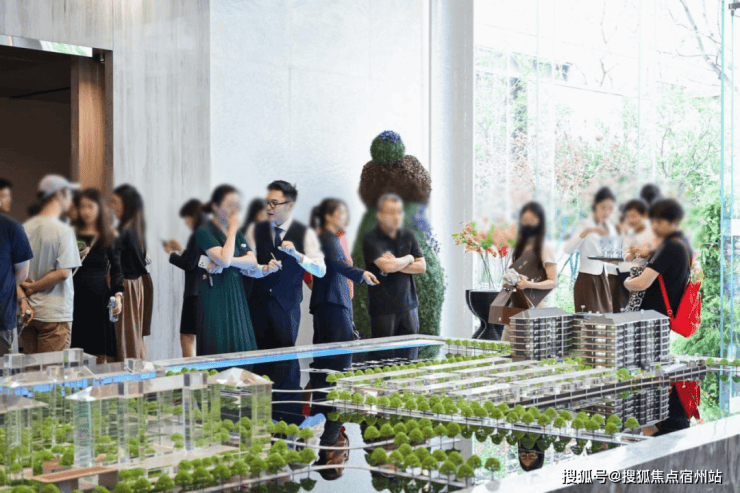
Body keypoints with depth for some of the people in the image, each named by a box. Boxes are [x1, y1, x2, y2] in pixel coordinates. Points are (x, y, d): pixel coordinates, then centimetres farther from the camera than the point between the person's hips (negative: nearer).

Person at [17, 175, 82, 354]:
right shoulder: (63, 231, -10)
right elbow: (63, 272, -16)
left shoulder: (24, 228, 7)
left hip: (29, 313, 6)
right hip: (55, 315, -6)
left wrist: (23, 299, -2)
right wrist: (32, 288, -5)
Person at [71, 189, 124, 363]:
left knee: (101, 355, 0)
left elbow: (117, 269, 6)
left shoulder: (110, 237, 7)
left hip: (100, 296, -1)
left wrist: (118, 295, -7)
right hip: (76, 295, 1)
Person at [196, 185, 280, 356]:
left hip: (236, 296, 7)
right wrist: (232, 229, -11)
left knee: (241, 349, 1)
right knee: (218, 350, -8)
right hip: (215, 295, -7)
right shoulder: (204, 232, -6)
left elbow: (252, 262, 2)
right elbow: (224, 258, -19)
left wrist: (235, 263, -15)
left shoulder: (238, 234, 16)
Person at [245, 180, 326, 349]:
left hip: (287, 306, -2)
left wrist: (296, 255, -24)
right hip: (258, 303, 2)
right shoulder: (255, 230, 7)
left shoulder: (305, 234, -1)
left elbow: (320, 271, -10)